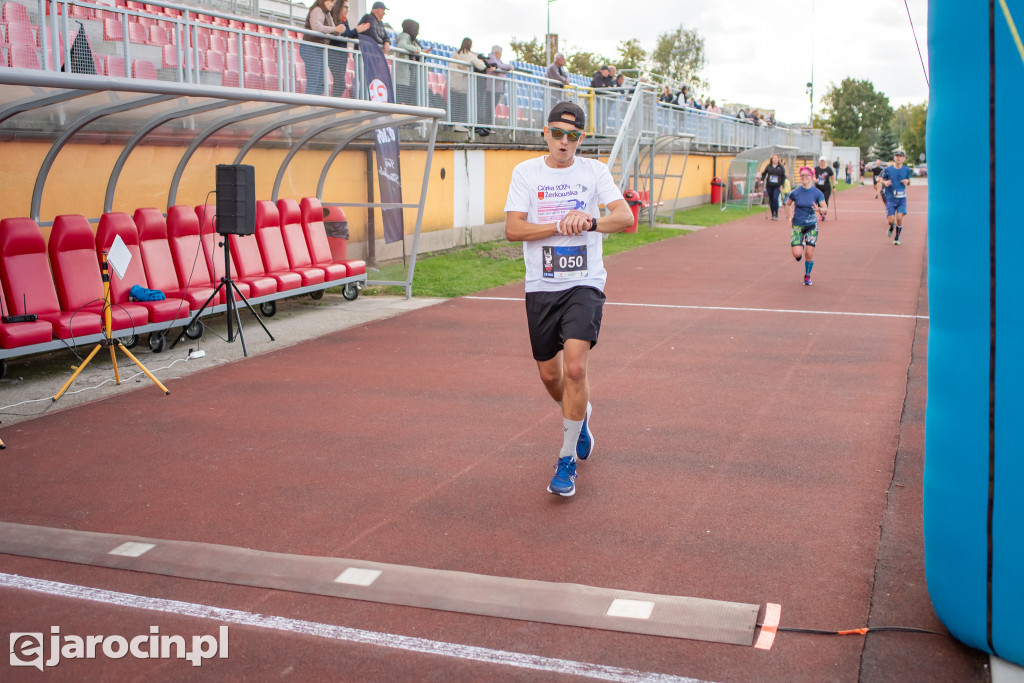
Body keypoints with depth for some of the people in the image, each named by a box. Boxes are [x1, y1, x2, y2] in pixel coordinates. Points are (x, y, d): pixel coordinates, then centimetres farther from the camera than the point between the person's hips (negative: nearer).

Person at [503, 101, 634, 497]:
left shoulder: (594, 171, 2)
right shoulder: (526, 172, 2)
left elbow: (626, 217, -8)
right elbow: (512, 229, -7)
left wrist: (590, 221, -27)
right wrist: (561, 226, -18)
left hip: (584, 283, -2)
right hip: (541, 286, 2)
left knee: (575, 368, -18)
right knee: (550, 375, 10)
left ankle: (567, 461, -4)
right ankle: (580, 416, 45)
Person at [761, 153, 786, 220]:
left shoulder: (781, 167, 2)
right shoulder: (768, 166, 4)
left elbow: (783, 176, 7)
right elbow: (764, 173, 15)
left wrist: (782, 185, 0)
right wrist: (762, 180, 2)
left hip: (777, 186, -2)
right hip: (769, 186, 2)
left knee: (775, 199, -16)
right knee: (771, 200, 7)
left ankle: (776, 215, -8)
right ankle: (772, 214, 18)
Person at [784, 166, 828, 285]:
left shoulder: (817, 193, -5)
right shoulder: (795, 192, -4)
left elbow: (826, 209, -6)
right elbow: (788, 204, 14)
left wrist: (819, 209, -28)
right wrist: (788, 216, 0)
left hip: (811, 225, 0)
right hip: (797, 225, 0)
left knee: (809, 254, -4)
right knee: (797, 254, -12)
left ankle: (807, 276, 18)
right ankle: (801, 247, 26)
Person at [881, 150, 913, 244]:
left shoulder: (906, 170, 2)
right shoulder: (888, 169, -2)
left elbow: (908, 180, 17)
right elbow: (882, 179, 10)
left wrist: (907, 181, -7)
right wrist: (885, 182, -13)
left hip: (901, 198, 1)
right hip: (890, 198, -1)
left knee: (899, 218, -13)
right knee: (891, 220, -8)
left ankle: (897, 238, 8)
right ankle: (891, 227, 32)